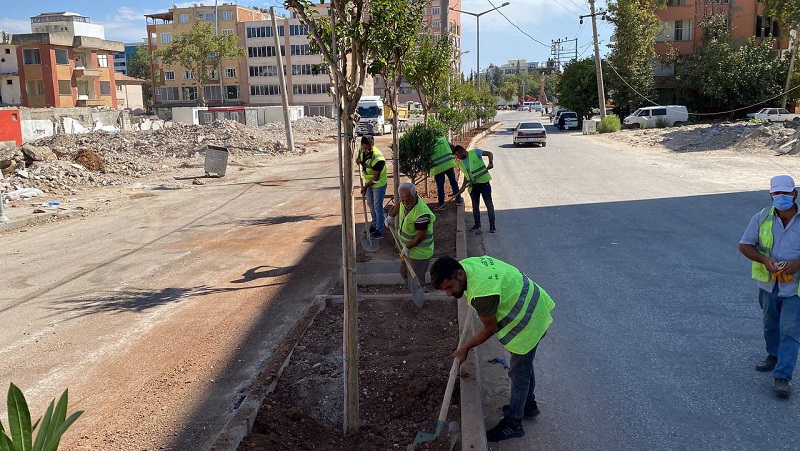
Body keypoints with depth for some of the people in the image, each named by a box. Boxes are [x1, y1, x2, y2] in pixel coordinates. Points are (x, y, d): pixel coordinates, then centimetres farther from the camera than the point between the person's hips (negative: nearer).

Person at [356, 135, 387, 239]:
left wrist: (365, 187, -16)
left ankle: (379, 231, 8)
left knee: (378, 207, -2)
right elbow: (358, 160, 16)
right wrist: (358, 159, -8)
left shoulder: (378, 158, -35)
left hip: (378, 184, -8)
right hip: (368, 182, 8)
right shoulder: (362, 150, -13)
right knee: (371, 205, 20)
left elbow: (376, 178, -26)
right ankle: (374, 225, 37)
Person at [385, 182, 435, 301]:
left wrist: (407, 247, -20)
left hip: (419, 252, -10)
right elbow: (399, 205, 16)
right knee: (404, 272, 26)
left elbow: (421, 236, -28)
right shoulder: (406, 200, -10)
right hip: (407, 246, 10)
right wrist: (390, 217, 22)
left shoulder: (421, 214, -37)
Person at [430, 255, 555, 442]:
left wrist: (465, 349, -6)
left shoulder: (481, 293, -36)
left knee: (519, 373, 6)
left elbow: (490, 329, -19)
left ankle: (512, 424, 21)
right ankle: (528, 405, 46)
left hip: (529, 323, -10)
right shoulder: (466, 263, -10)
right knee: (524, 365, 26)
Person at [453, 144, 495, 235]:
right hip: (473, 186, 6)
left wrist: (491, 162, -26)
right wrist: (463, 186, 6)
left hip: (484, 182, -6)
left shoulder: (475, 152, -6)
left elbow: (489, 153, -8)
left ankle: (492, 225, 6)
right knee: (475, 206, 8)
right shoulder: (460, 163, 11)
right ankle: (477, 226, 18)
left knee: (489, 204, -2)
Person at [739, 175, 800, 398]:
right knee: (770, 325, 21)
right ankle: (774, 355, 46)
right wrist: (764, 259, -18)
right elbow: (744, 245, -1)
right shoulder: (762, 218, -4)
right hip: (768, 283, 3)